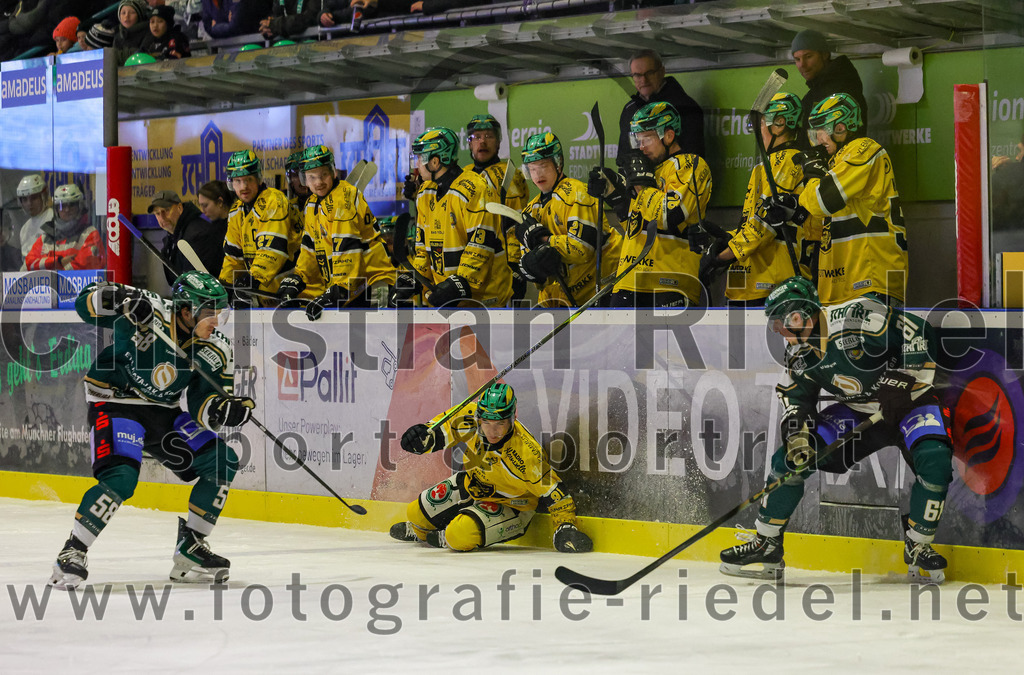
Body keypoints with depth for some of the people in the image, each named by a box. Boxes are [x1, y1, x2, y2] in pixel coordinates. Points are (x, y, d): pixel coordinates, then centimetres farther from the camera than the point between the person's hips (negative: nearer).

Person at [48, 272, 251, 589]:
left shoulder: (217, 352, -8)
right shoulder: (151, 312, -23)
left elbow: (202, 402, -11)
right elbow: (86, 303, -20)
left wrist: (225, 410, -34)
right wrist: (118, 299, -42)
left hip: (165, 412, 6)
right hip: (115, 401, -6)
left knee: (222, 463, -2)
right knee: (121, 478, -28)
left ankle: (189, 551, 10)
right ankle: (72, 553, -15)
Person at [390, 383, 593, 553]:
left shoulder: (526, 454, -39)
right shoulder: (473, 418, -24)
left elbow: (552, 492, -31)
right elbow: (448, 424, -1)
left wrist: (565, 527, -38)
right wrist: (425, 435, -16)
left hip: (509, 506, -6)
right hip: (474, 485, 6)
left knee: (461, 536, -29)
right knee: (416, 513, 12)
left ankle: (445, 539, 10)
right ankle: (419, 530, 51)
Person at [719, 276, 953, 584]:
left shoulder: (855, 317, -28)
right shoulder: (799, 355, -5)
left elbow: (916, 332, -24)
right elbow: (795, 397, 3)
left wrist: (901, 380, -28)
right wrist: (797, 430, -16)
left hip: (908, 400, -5)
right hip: (857, 412, 6)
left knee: (934, 460, -32)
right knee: (790, 458, -6)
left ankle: (918, 548, -12)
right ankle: (766, 547, 6)